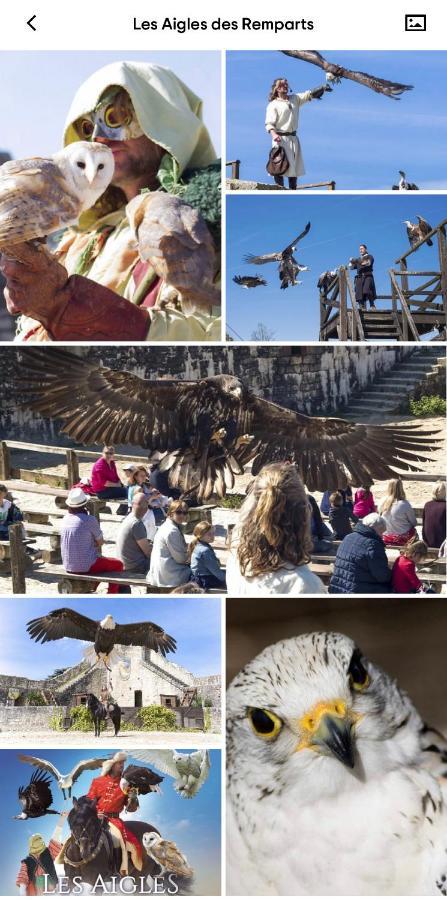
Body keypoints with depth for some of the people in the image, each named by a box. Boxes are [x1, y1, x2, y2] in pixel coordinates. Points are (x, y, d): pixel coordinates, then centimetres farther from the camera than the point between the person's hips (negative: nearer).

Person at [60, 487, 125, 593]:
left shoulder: (65, 519, 1)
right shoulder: (90, 520, -18)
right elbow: (100, 542, -6)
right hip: (86, 566, -7)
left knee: (100, 559, 34)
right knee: (118, 565, 12)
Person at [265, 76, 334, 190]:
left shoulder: (295, 99, 16)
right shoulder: (273, 105, -1)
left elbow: (310, 95, 10)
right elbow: (269, 123, -9)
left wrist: (322, 88, -6)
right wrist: (273, 134, -28)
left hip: (293, 138, 6)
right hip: (281, 139, -6)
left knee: (295, 167, 7)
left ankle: (292, 191, 13)